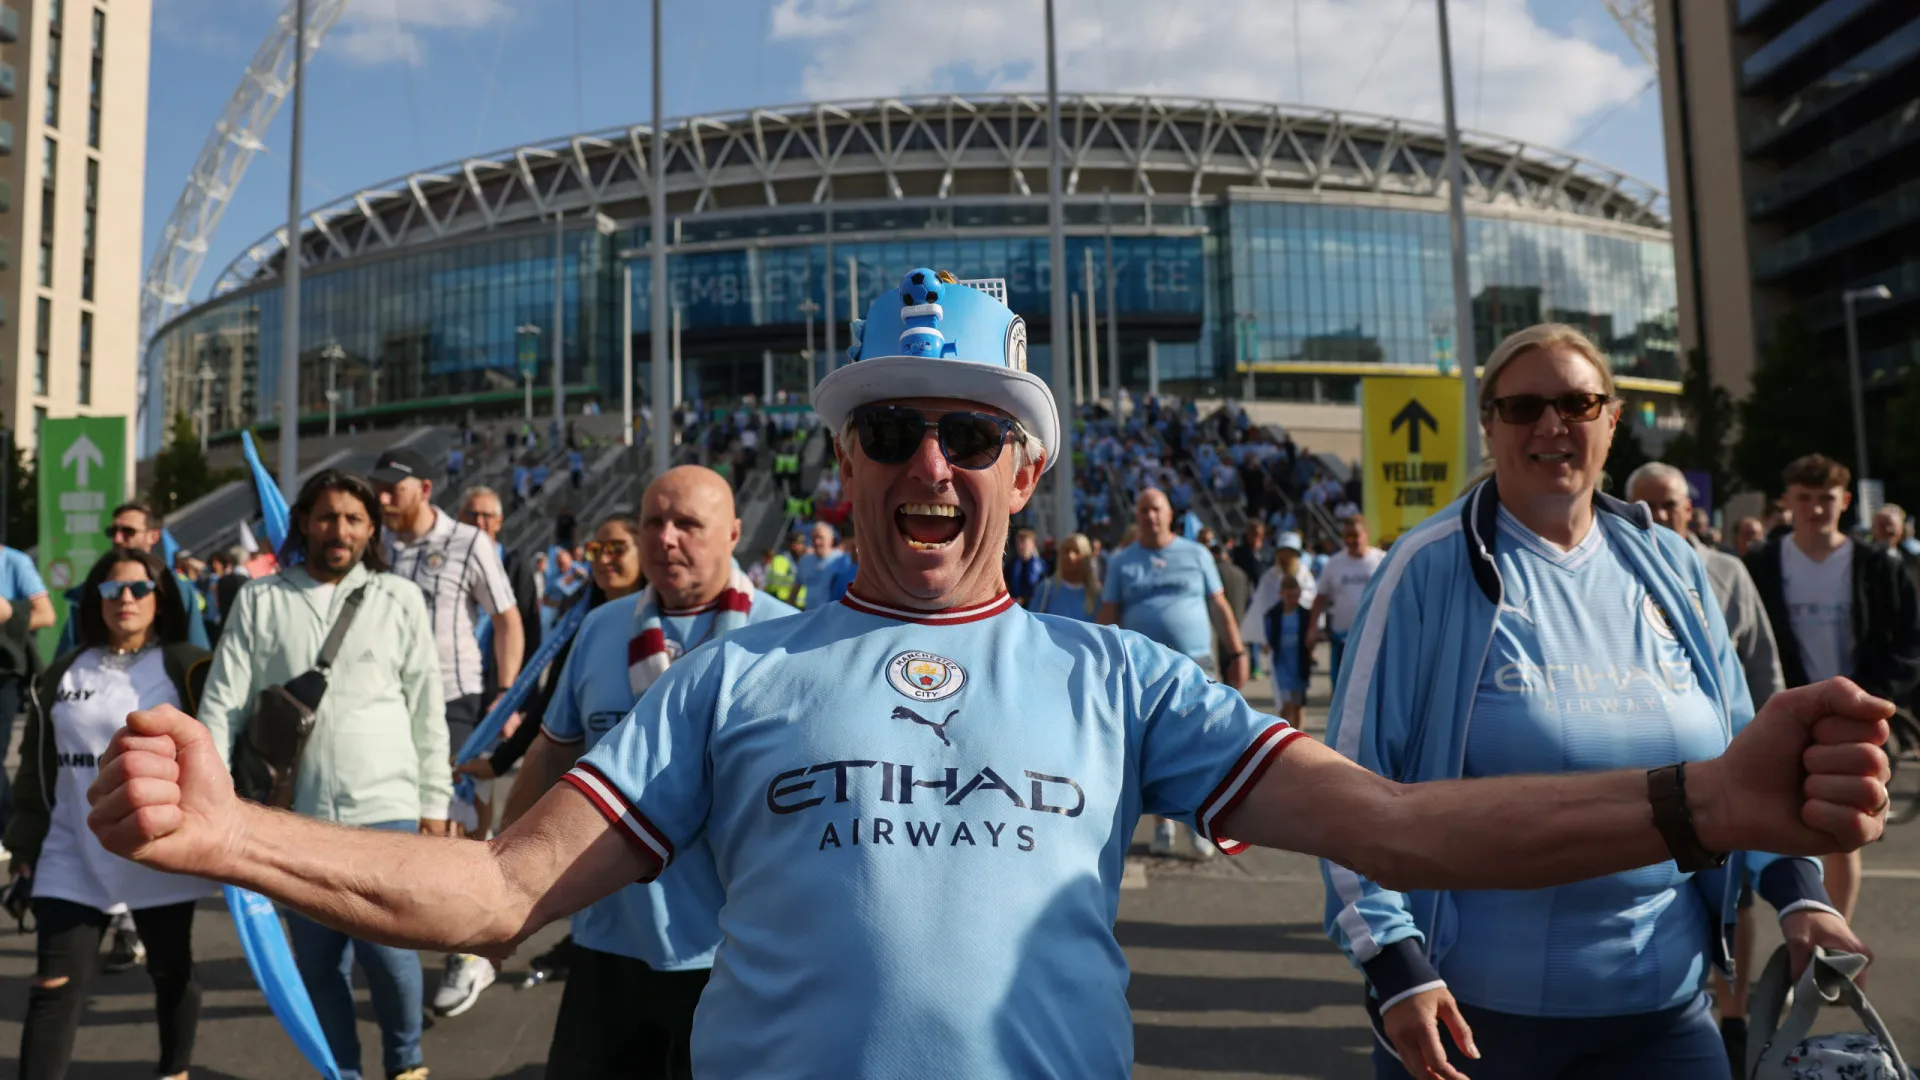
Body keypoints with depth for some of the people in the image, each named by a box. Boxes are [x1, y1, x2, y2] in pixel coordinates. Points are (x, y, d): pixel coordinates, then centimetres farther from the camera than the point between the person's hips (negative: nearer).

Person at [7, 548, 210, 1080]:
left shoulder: (189, 668, -4)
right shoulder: (63, 673, 7)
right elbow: (36, 764, 14)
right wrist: (26, 839, 12)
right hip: (72, 859, 2)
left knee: (170, 973, 13)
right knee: (55, 987, -3)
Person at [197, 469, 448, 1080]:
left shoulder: (400, 599, 2)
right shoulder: (259, 600, 4)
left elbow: (427, 712, 4)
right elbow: (222, 703, 2)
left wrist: (434, 800, 3)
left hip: (385, 807, -1)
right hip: (296, 813, 2)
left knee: (385, 948, -5)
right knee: (317, 960, 10)